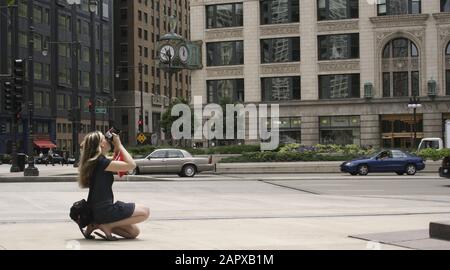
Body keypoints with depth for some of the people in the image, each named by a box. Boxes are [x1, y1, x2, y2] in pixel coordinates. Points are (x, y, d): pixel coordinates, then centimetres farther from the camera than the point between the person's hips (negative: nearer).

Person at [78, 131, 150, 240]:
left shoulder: (93, 161, 12)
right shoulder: (101, 162, -17)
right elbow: (131, 165, -18)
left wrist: (116, 149, 18)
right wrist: (119, 145, -8)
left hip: (96, 210, 9)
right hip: (104, 210, -9)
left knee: (134, 232, 12)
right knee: (145, 212, -2)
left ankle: (97, 224, 4)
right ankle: (107, 226, -7)